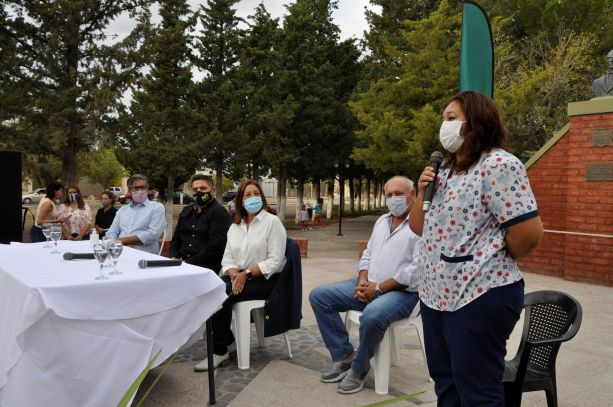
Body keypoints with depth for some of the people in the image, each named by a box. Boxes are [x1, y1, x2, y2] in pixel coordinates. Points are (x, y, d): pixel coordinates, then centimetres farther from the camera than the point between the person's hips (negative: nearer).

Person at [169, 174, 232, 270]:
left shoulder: (219, 213, -4)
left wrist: (189, 262, -14)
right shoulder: (186, 211, 21)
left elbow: (214, 246, -13)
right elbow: (176, 238, 23)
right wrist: (174, 258, 3)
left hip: (206, 268, -7)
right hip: (181, 263, 7)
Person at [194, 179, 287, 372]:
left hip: (266, 279, -6)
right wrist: (234, 274, -15)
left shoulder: (272, 222, -6)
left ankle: (220, 351, -12)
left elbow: (275, 261, -13)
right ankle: (227, 339, -4)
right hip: (239, 276, 6)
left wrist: (246, 273, -19)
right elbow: (227, 258, 7)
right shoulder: (234, 226, 13)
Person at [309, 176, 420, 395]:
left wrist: (379, 288, -18)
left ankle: (358, 368, -11)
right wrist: (363, 281, -3)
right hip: (369, 286, 8)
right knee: (318, 296, -4)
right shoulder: (382, 221, 18)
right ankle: (345, 356, 1)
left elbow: (417, 269, -18)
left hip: (402, 291, -8)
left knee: (372, 315, -39)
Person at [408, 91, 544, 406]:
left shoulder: (499, 165, -15)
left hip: (480, 296, -9)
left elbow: (528, 233, -21)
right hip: (435, 295, 9)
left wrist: (493, 261, -4)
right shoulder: (445, 170, 13)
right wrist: (423, 192, -1)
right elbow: (419, 228, 16)